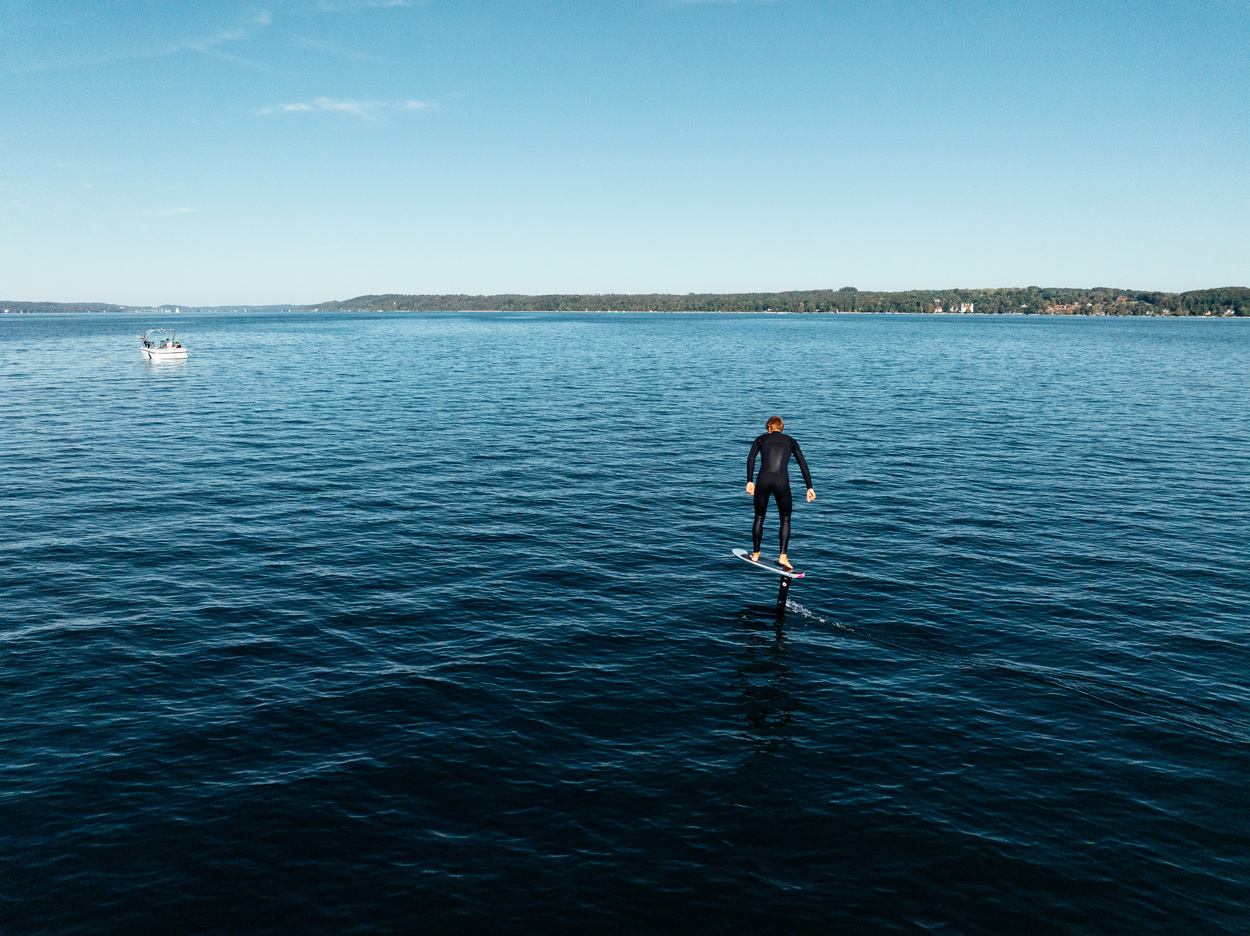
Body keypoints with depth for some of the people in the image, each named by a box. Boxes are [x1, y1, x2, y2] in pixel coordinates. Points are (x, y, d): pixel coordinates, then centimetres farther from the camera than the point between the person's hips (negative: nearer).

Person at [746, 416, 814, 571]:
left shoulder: (761, 439, 18)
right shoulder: (791, 441, 20)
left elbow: (751, 458, 0)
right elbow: (803, 464, 10)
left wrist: (749, 481, -4)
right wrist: (809, 487, 8)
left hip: (763, 480, 1)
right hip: (782, 482, 0)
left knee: (759, 517, 19)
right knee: (785, 520, 15)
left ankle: (755, 554, 26)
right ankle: (783, 556, 2)